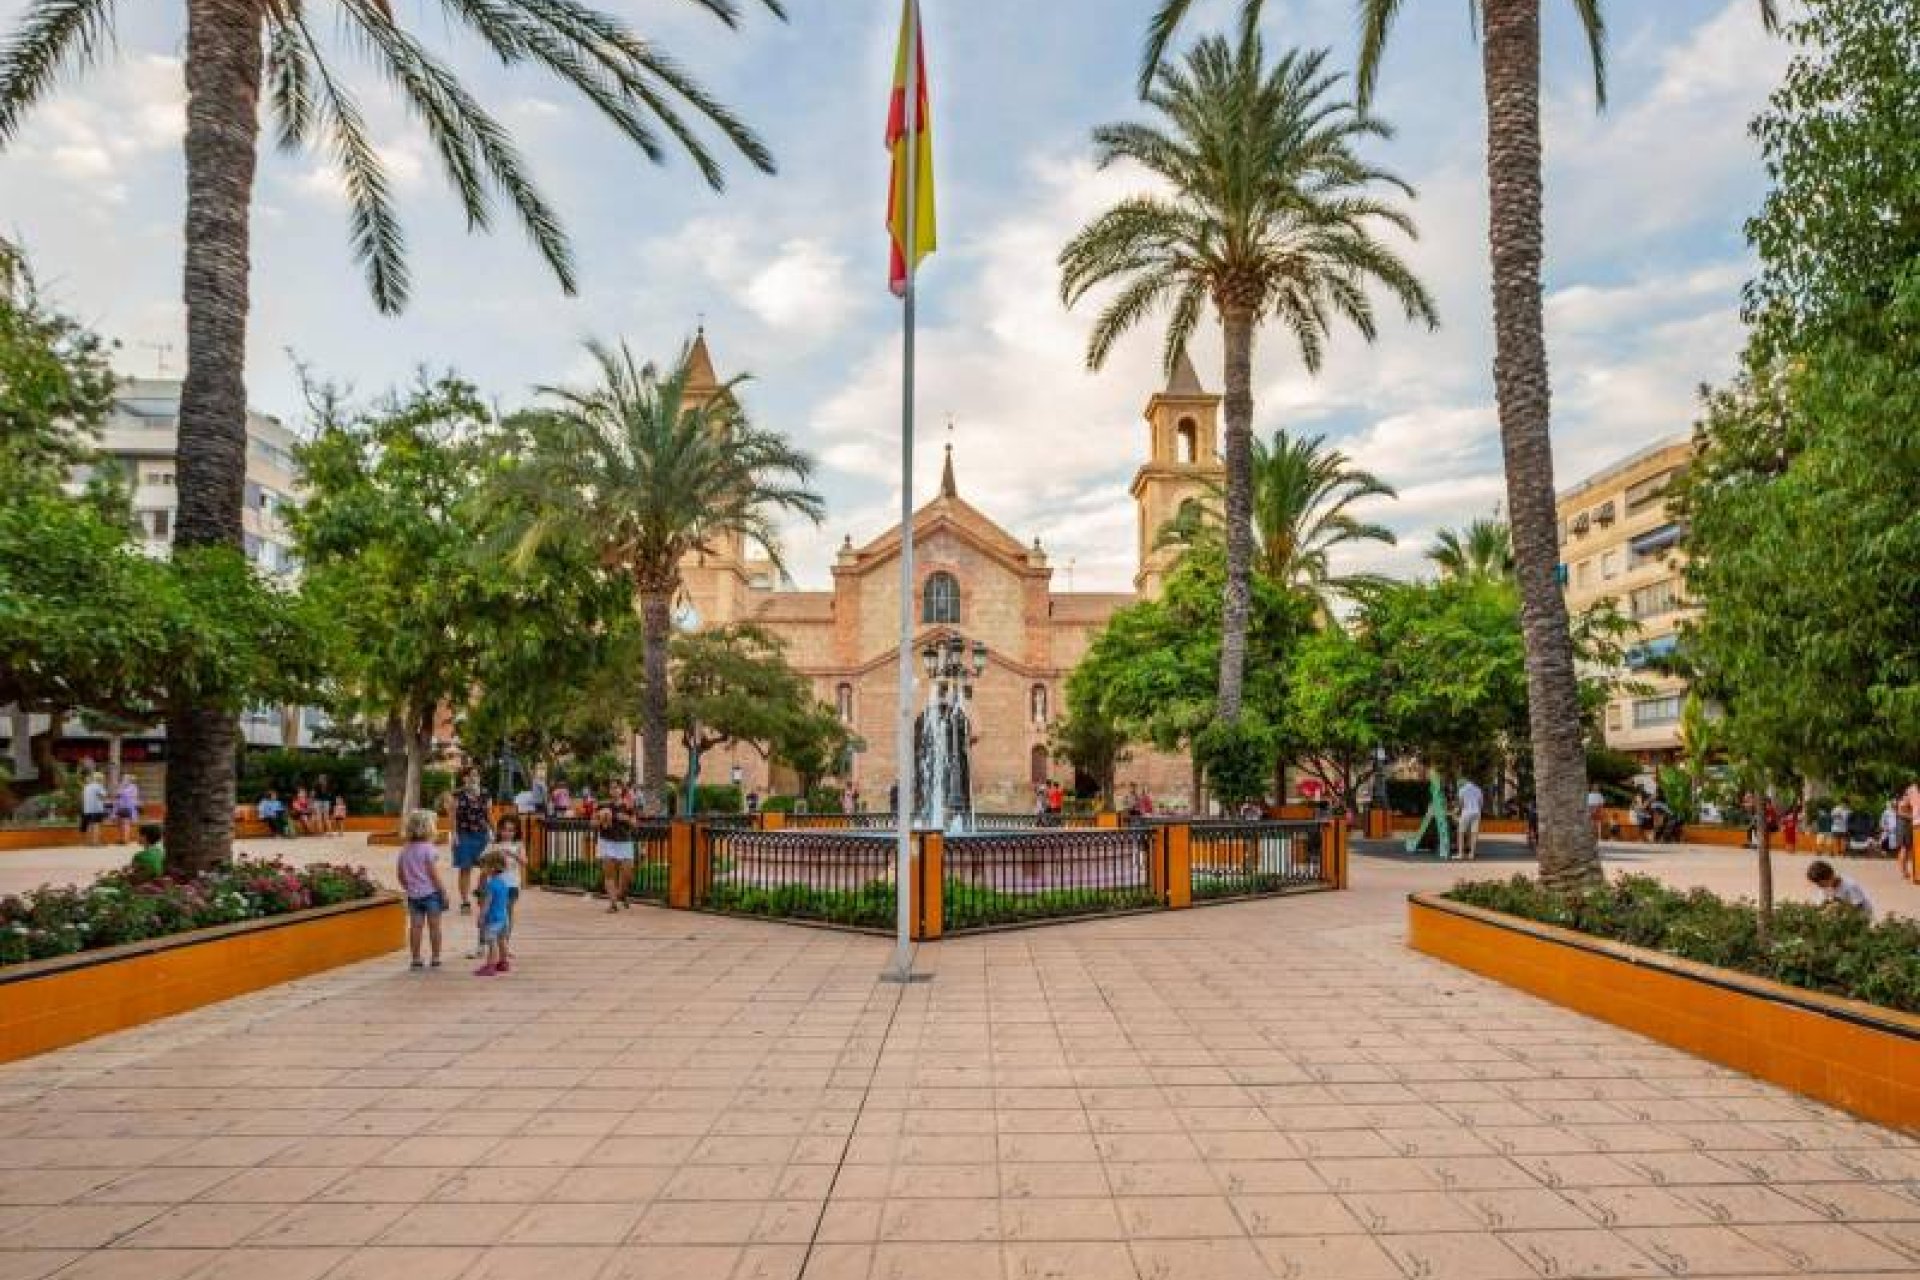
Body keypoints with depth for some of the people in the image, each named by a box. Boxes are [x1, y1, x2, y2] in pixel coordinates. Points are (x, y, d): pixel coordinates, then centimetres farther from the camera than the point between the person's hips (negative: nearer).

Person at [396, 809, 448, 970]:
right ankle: (436, 959, 9)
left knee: (415, 926, 7)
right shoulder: (428, 849, -14)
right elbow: (434, 874, -15)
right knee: (434, 926, 5)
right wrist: (443, 892, -7)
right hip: (430, 892, -5)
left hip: (413, 894, 5)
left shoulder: (405, 850, 4)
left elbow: (399, 874, 8)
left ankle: (416, 959, 9)